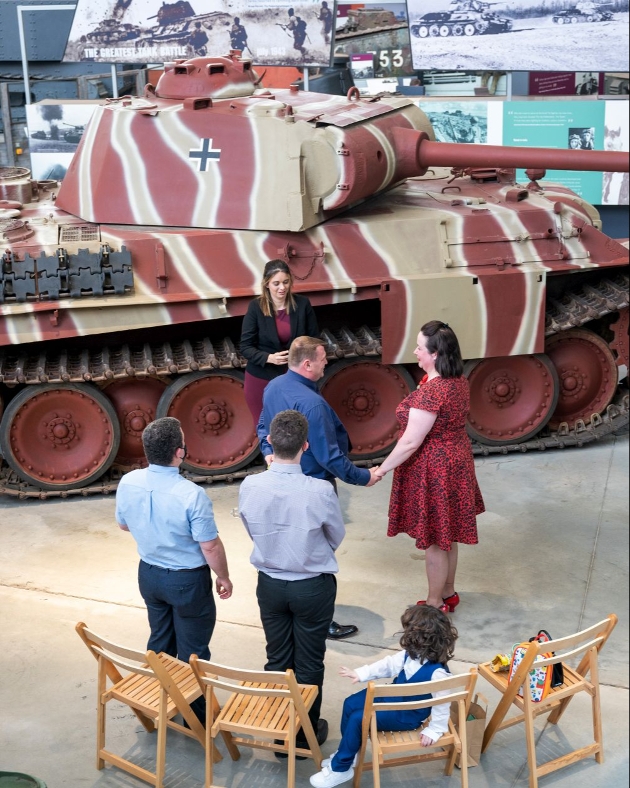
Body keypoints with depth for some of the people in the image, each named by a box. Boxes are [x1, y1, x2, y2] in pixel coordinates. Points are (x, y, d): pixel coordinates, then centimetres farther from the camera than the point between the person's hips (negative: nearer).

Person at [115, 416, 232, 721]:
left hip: (149, 573, 6)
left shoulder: (127, 483, -13)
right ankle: (195, 714, 28)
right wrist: (224, 578, -4)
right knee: (192, 650, 12)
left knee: (159, 641, 24)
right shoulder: (191, 494, -30)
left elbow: (123, 524, 6)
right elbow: (210, 547, -21)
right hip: (188, 580, -5)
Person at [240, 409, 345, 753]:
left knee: (277, 659, 19)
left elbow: (253, 532, 0)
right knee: (309, 663, 15)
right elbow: (337, 537, -7)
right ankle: (306, 732, 32)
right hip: (313, 586, -3)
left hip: (269, 583, 3)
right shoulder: (320, 491, -26)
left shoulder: (249, 487, -18)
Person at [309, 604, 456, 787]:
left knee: (358, 719, -17)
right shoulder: (411, 655, -10)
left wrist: (434, 730, -17)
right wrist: (361, 674, 1)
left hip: (408, 714, -9)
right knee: (350, 704, 6)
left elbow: (442, 705, -25)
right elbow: (389, 664, 4)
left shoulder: (437, 673, -35)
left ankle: (341, 768, 2)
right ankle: (348, 753, 25)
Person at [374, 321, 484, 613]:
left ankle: (435, 604, 22)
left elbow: (411, 442, -25)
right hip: (455, 460, 9)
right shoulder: (459, 381, 1)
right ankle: (448, 593, 37)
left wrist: (381, 470, -17)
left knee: (433, 540, 7)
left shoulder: (431, 391, -28)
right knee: (446, 534, 22)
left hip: (433, 470, -9)